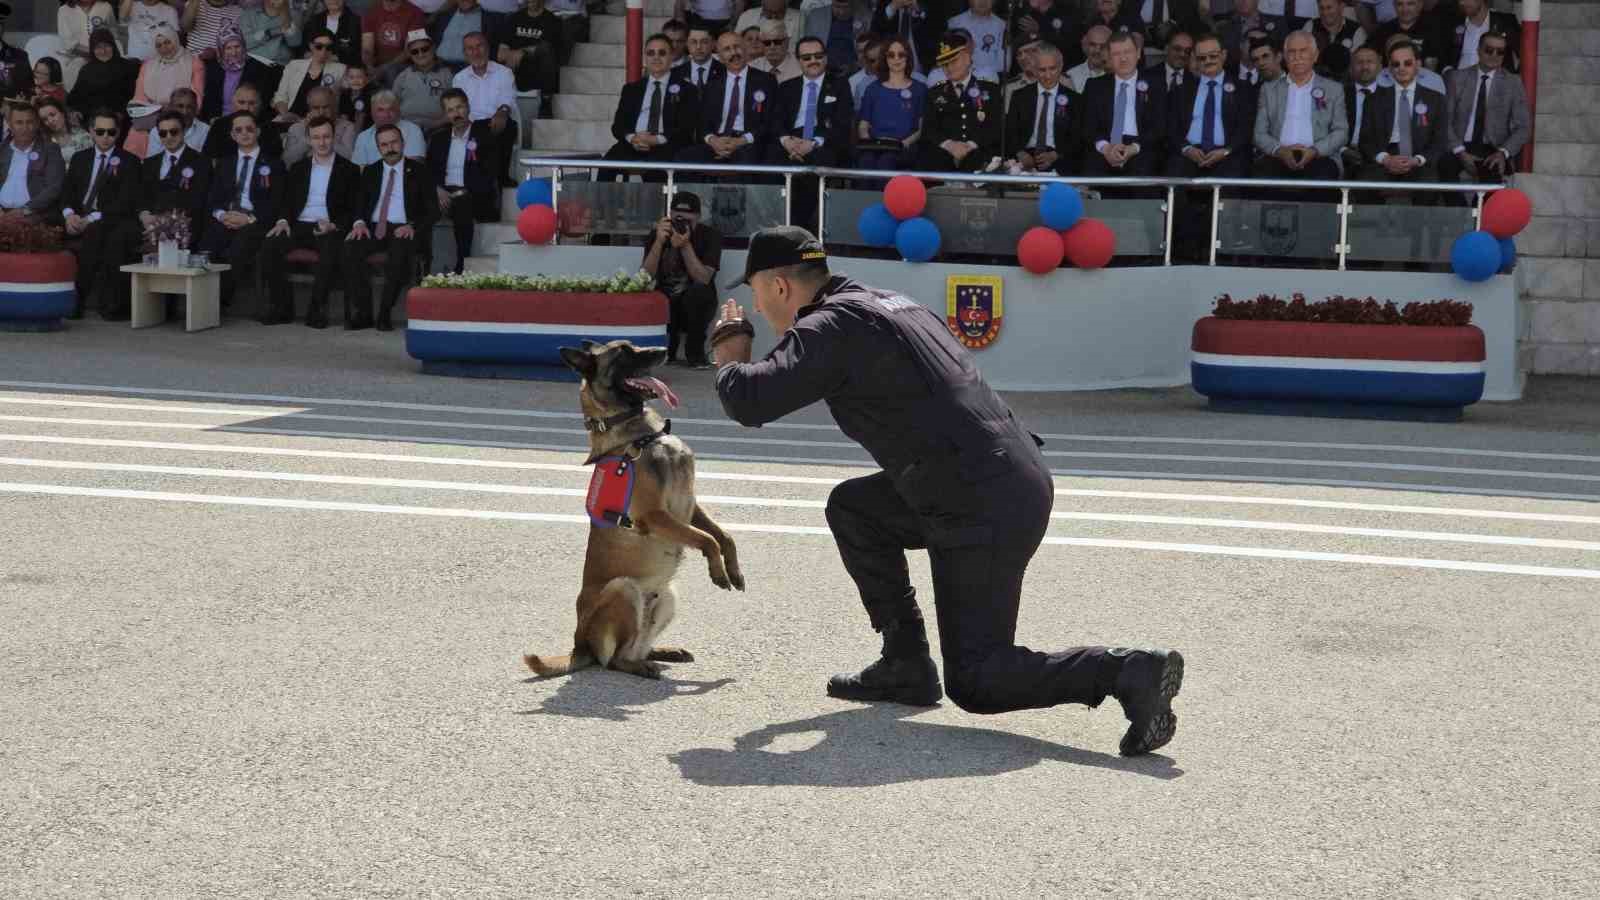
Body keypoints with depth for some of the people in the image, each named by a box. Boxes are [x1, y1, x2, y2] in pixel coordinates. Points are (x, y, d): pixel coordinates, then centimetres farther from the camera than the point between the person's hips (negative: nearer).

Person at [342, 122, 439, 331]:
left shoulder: (418, 171, 9)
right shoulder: (370, 172, 19)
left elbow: (433, 211, 4)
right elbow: (359, 204, 15)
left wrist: (413, 227, -15)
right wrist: (359, 222, -9)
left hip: (403, 230, -3)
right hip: (373, 229, 3)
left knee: (400, 250, -38)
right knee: (351, 247, -29)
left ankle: (385, 313, -29)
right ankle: (362, 312, -24)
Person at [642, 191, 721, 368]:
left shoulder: (710, 235, -10)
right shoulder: (658, 234, -4)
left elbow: (703, 279, -21)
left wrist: (685, 246, -30)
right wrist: (659, 242, -26)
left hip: (696, 304, -1)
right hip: (665, 305, 1)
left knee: (698, 291, -34)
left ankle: (695, 352, -12)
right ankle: (669, 345, 1)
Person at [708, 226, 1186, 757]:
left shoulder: (832, 326, -9)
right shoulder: (890, 303, 19)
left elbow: (750, 401, -20)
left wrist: (729, 356, 4)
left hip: (983, 511, -9)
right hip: (1018, 482, 9)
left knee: (975, 683, -1)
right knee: (853, 508, 21)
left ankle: (1129, 674, -15)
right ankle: (906, 664, 20)